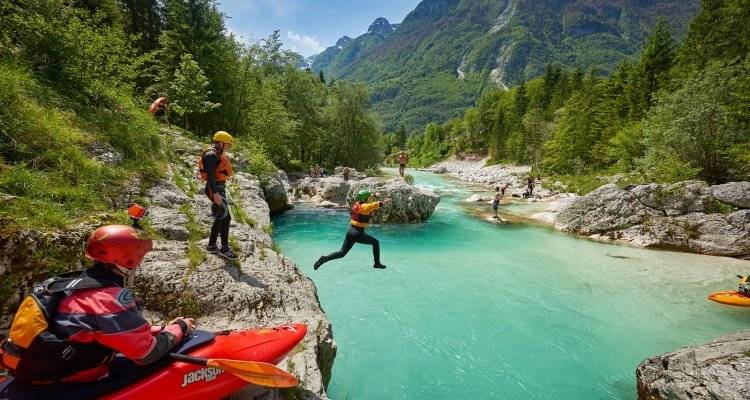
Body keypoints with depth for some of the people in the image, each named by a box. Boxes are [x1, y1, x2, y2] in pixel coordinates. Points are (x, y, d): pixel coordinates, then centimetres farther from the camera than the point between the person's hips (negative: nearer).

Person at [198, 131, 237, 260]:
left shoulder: (217, 155, 18)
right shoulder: (211, 155, -15)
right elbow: (210, 175, -23)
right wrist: (215, 193, -29)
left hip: (219, 188, 11)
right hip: (215, 189, -11)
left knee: (219, 218, 15)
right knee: (225, 218, -10)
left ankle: (211, 245, 24)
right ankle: (224, 249, -4)